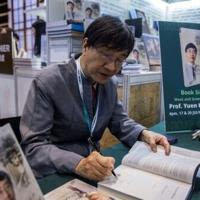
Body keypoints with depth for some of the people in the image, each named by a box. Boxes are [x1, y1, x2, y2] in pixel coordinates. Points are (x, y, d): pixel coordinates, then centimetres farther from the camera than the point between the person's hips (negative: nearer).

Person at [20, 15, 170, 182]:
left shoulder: (111, 82, 1)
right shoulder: (47, 82, -17)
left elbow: (119, 121, 10)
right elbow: (33, 146, -19)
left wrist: (143, 134, -9)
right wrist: (78, 164, -33)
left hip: (95, 171, 5)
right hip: (55, 176, -5)